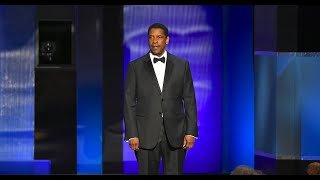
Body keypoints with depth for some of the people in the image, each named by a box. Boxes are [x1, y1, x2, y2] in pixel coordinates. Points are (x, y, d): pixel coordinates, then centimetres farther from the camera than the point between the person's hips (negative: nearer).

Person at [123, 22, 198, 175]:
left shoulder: (182, 65, 7)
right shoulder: (135, 67, 5)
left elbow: (189, 101, 7)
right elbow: (129, 103, 2)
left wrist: (191, 132, -1)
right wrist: (132, 135, -5)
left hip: (175, 135, 1)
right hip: (146, 135, 0)